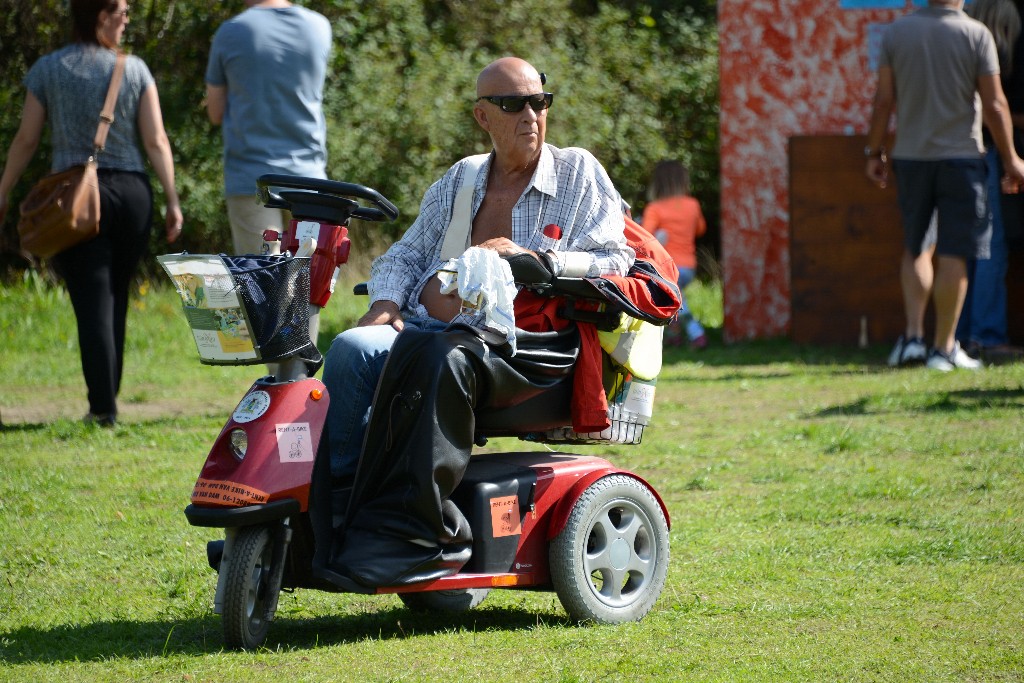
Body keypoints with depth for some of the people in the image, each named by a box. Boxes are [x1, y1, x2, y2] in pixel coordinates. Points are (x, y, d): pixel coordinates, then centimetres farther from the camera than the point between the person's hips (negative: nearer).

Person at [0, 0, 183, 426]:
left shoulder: (47, 70, 0)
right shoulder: (134, 70, 1)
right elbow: (155, 141, -3)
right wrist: (172, 200, 0)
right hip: (131, 193, 1)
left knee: (94, 305, -3)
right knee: (116, 299, 15)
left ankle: (103, 408, -11)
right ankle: (106, 400, 18)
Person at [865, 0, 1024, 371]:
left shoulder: (897, 31, 0)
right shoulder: (975, 34, -9)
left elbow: (883, 99, 1)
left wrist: (874, 152, 11)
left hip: (911, 157, 3)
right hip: (960, 155, -3)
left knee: (915, 248, 18)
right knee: (953, 255, 2)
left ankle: (913, 336, 6)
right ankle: (944, 347, 4)